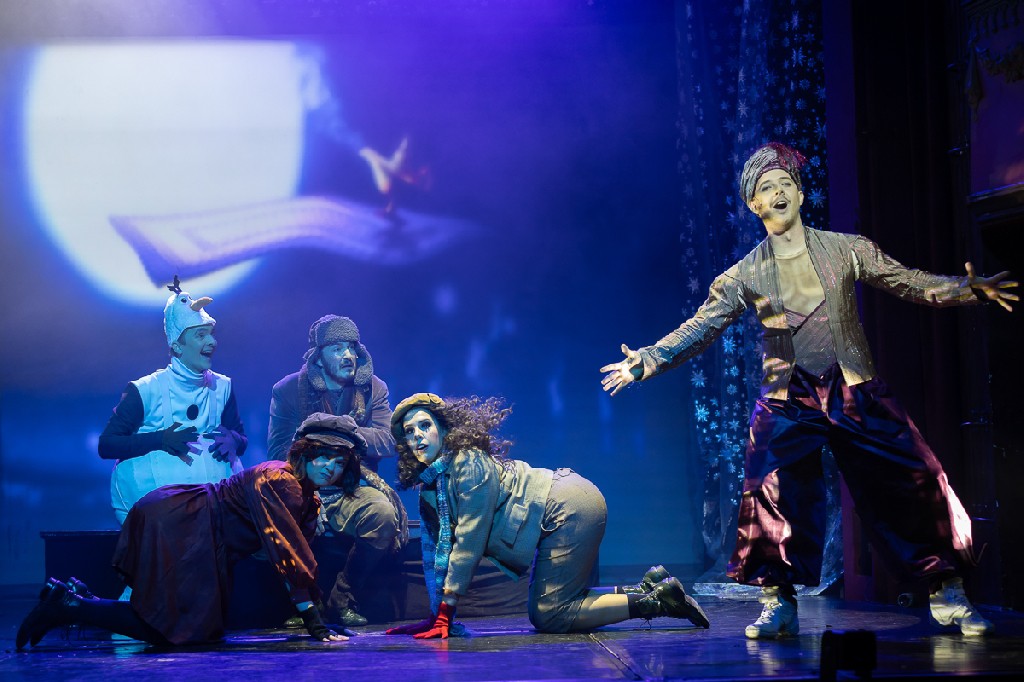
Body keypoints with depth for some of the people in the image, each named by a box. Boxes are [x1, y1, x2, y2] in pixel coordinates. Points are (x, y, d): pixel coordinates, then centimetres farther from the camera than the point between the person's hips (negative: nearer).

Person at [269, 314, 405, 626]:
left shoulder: (373, 388, 7)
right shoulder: (288, 390, 3)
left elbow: (389, 442, -4)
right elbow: (278, 452, -3)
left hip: (353, 490, 1)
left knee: (382, 513, -33)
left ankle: (342, 600, -13)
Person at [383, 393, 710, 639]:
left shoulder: (468, 463, -18)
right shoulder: (429, 486, 9)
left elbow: (469, 541, -22)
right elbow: (436, 552, 12)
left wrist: (445, 615, -22)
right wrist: (436, 616, 6)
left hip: (570, 508, -10)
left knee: (549, 617, -13)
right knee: (543, 611, 10)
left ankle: (657, 600, -8)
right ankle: (647, 588, 12)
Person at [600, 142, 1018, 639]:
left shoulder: (847, 251, 5)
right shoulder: (744, 276, 5)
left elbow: (914, 283, 5)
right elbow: (697, 330, 4)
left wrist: (971, 289, -9)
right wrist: (646, 361, -7)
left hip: (855, 392, 0)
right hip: (787, 402, 0)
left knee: (912, 483, -5)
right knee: (771, 496, -13)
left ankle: (947, 597, 8)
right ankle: (778, 605, 2)